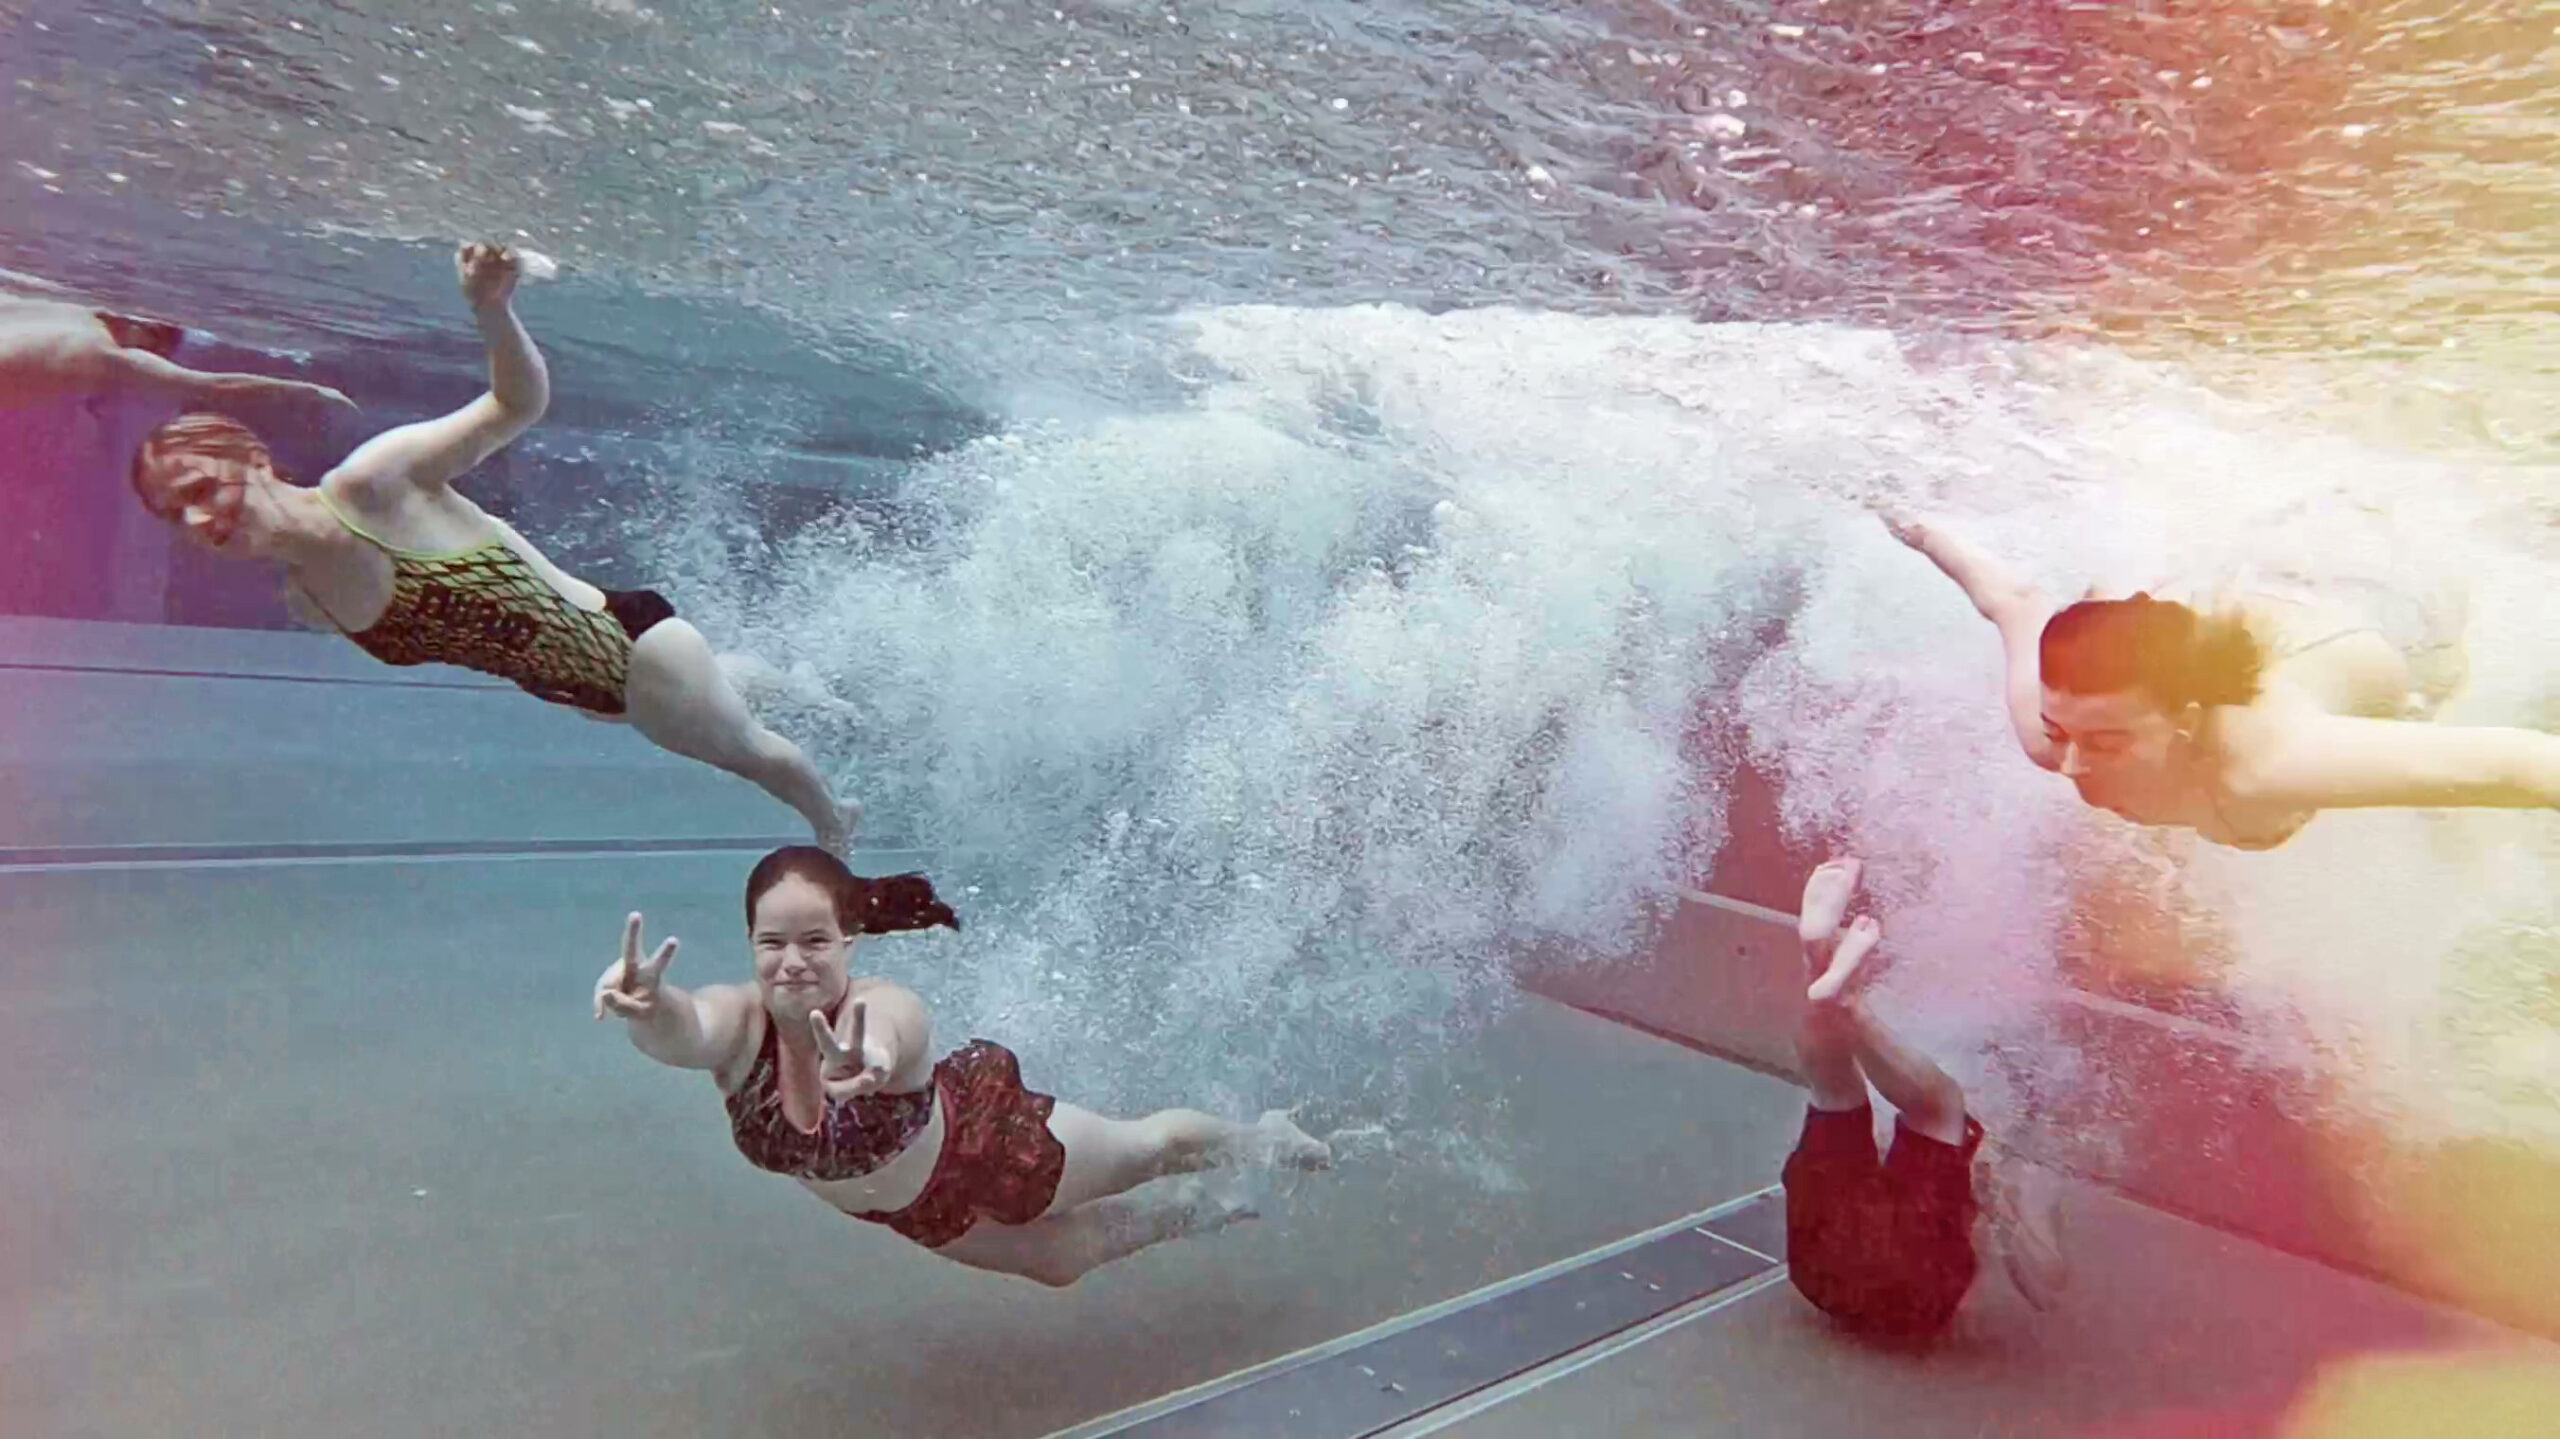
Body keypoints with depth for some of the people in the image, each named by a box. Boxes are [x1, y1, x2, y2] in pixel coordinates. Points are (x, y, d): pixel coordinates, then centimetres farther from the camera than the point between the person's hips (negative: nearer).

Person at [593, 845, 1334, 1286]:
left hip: (985, 1135, -5)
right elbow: (682, 1031, -55)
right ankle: (1197, 1210, 57)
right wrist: (647, 1005, -78)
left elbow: (884, 1039, -67)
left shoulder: (890, 1011, -41)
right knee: (1058, 1259, 27)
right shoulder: (738, 1021, -31)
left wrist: (867, 1064, -90)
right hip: (914, 1210, 5)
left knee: (1146, 1146, 19)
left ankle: (1261, 1138, 53)